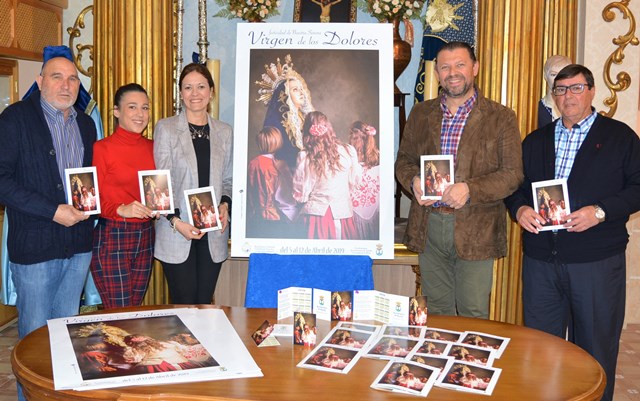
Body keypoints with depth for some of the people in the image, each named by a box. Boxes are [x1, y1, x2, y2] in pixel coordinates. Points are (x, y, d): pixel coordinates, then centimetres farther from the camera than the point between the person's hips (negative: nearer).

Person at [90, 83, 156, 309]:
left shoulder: (152, 148, 9)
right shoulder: (101, 148, -7)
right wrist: (121, 209, -24)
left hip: (145, 237, 6)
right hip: (111, 237, -5)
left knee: (136, 309, 12)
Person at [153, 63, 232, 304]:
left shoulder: (224, 132, 10)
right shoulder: (166, 128, 0)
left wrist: (225, 204, -6)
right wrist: (176, 221, -14)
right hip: (177, 232, -3)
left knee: (205, 302, 8)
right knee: (183, 304, -1)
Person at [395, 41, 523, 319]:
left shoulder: (501, 117, 0)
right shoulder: (421, 114, 11)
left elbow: (512, 174, -5)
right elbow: (404, 159, 15)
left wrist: (470, 190, -20)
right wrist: (413, 181, -8)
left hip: (475, 230, -3)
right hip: (428, 226, 3)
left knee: (473, 314, 2)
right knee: (437, 310, 14)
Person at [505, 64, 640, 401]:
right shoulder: (535, 141, 15)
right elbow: (515, 185, 17)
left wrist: (600, 211, -17)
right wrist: (519, 209, -5)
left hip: (597, 261, -3)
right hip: (540, 259, 4)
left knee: (596, 346, 6)